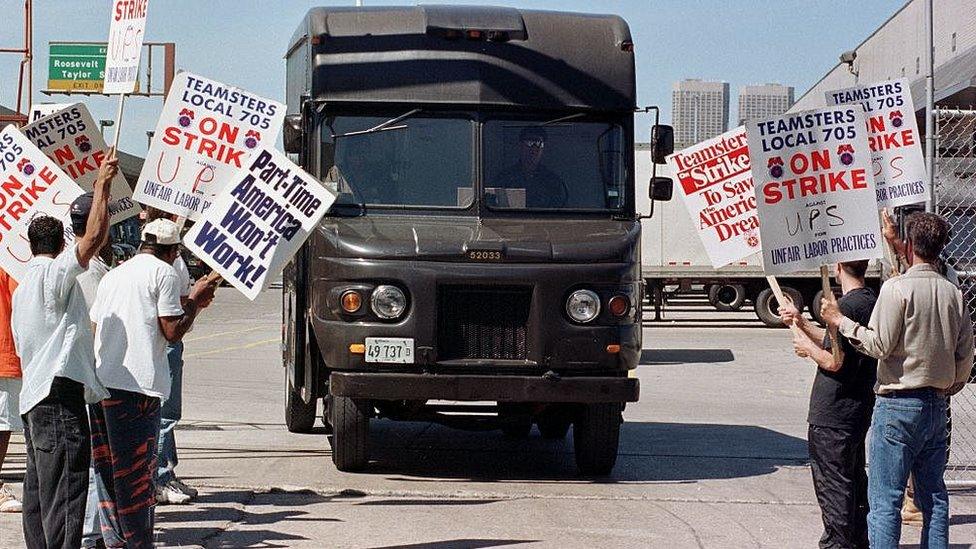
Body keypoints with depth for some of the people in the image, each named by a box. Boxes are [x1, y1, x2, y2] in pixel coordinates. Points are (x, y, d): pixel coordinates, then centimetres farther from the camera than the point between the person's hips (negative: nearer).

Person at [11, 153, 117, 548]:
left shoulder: (23, 285, 22)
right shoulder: (54, 274, -8)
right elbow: (95, 237, -18)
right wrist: (102, 185, -11)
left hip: (35, 395, 10)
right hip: (59, 392, -10)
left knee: (39, 487, 12)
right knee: (65, 487, -14)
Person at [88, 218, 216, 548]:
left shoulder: (113, 275, 20)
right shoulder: (164, 273, -2)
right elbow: (172, 332, -8)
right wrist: (195, 301, 8)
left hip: (99, 380, 7)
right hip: (137, 383, -7)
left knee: (107, 466, 11)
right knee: (136, 469, -3)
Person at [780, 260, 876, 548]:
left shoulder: (847, 305, -21)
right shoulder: (870, 300, 9)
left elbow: (834, 361, -23)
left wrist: (808, 347, -5)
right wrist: (802, 322, 19)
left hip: (832, 416, -10)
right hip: (859, 409, 10)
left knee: (832, 485, -1)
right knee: (854, 480, 19)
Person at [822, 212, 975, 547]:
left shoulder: (897, 288, -12)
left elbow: (879, 345, -14)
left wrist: (840, 321, -3)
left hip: (899, 403, -6)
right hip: (936, 404, 6)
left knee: (885, 498, -4)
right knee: (933, 495, 12)